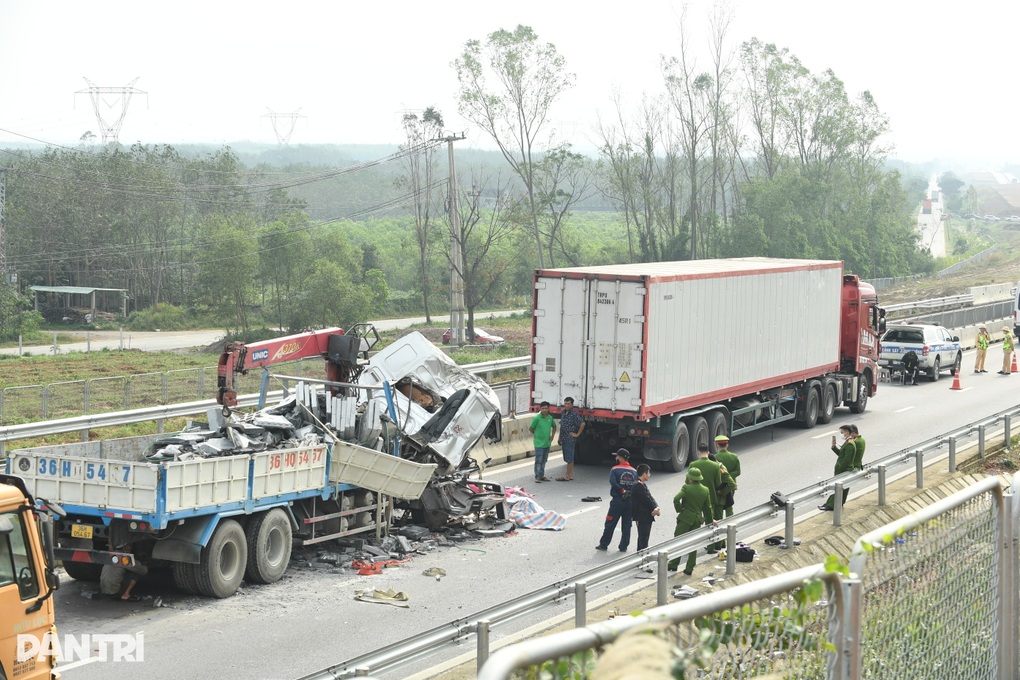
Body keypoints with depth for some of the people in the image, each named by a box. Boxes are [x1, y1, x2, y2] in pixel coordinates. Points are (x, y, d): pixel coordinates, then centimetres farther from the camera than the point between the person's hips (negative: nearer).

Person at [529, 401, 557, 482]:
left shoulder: (550, 418, 5)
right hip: (539, 443, -6)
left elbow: (554, 427, 22)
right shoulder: (537, 418, -12)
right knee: (538, 460, -5)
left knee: (544, 460, 13)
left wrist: (552, 436, 11)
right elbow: (530, 428, -5)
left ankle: (542, 476, 21)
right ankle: (537, 476, -1)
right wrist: (537, 435, 3)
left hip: (547, 443, 6)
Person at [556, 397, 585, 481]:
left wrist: (577, 434, -14)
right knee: (567, 458, 13)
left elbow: (582, 424, -20)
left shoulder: (574, 414, -13)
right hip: (564, 439, 9)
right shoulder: (563, 413, 12)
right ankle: (571, 474, 20)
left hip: (570, 439, -9)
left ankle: (567, 476, -3)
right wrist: (559, 438, 19)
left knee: (569, 458, -4)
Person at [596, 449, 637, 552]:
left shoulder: (615, 469, -7)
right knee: (626, 525, 9)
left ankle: (603, 544, 10)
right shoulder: (634, 472, 5)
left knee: (610, 524, 4)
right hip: (630, 501, 3)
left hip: (617, 501, -3)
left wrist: (622, 491, -14)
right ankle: (623, 547, 11)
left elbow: (613, 482, -20)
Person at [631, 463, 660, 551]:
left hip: (646, 516, 10)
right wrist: (655, 509, -9)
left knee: (642, 537, 19)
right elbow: (647, 499, -18)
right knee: (643, 538, -9)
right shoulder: (638, 486, -18)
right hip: (642, 517, -10)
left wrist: (656, 507, -7)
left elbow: (650, 497, 8)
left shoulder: (642, 484, 15)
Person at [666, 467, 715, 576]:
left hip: (685, 518, -5)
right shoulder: (705, 490, 3)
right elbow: (708, 508, 10)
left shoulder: (686, 488, -12)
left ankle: (673, 565, 7)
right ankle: (689, 569, 10)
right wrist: (710, 520, 20)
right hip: (697, 519, 5)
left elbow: (676, 499, -24)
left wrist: (679, 509, -7)